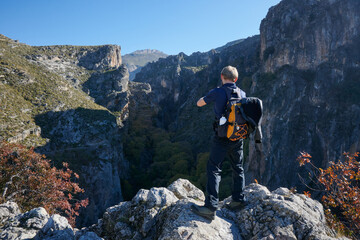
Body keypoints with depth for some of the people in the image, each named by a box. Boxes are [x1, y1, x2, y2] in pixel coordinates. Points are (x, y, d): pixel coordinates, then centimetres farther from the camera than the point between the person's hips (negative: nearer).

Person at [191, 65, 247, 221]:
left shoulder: (217, 92, -10)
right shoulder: (242, 94, 5)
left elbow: (199, 104, 5)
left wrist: (208, 97, 24)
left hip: (222, 138, -5)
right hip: (238, 138, 6)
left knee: (213, 169, -4)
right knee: (238, 169, 18)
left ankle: (211, 207, -8)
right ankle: (238, 200, 29)